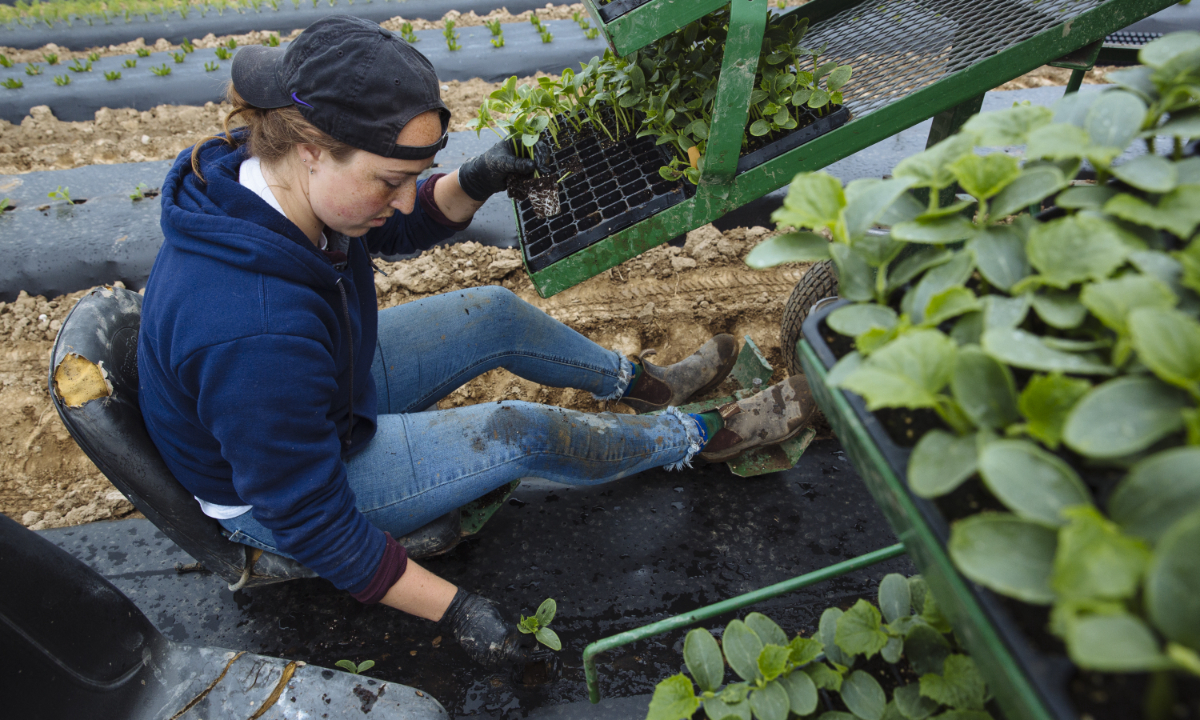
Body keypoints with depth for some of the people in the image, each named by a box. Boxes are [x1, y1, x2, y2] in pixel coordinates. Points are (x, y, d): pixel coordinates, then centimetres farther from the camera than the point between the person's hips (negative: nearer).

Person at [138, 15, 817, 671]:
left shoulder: (268, 171, -19)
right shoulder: (254, 334, -43)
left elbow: (399, 227, 1)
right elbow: (309, 522, -31)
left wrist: (475, 182, -19)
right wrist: (455, 609, -24)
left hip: (330, 388, 8)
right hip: (269, 493, -8)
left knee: (497, 315, 4)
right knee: (519, 435, -17)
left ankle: (645, 383, 27)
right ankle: (706, 436, 7)